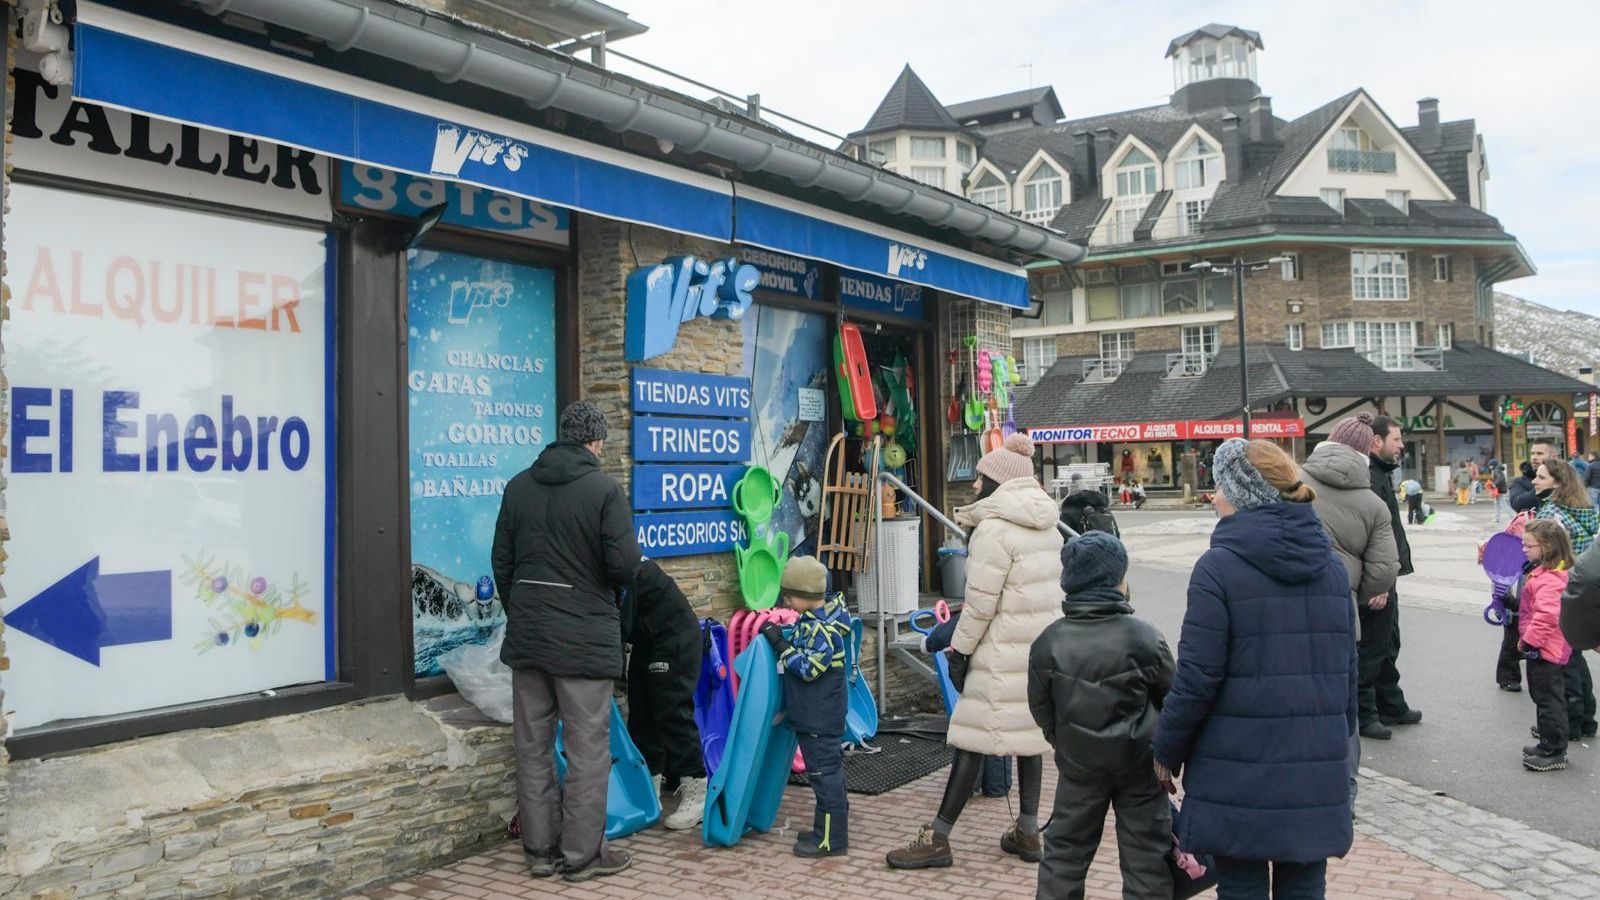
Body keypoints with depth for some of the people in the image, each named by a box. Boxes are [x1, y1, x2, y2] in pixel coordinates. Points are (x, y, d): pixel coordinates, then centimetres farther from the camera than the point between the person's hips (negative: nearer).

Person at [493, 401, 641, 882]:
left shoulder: (518, 487, 6)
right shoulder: (605, 489, -10)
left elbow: (502, 563, 10)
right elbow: (625, 565, -15)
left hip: (527, 634, 6)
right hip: (585, 637, -5)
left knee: (533, 747, 13)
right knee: (587, 749, 5)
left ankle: (540, 848, 22)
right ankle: (582, 853, 11)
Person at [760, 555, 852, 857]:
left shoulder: (824, 630, -21)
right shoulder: (810, 621, 8)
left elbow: (808, 668, -25)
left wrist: (780, 644, -22)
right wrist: (779, 638, 11)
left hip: (820, 719, -10)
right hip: (811, 716, 10)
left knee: (825, 773, -3)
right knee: (828, 770, 17)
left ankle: (832, 840, 4)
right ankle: (828, 830, 28)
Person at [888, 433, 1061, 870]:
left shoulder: (994, 529, -15)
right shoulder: (1046, 526, 11)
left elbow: (981, 603, -17)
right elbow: (1048, 587, 15)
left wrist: (960, 648, -7)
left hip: (1005, 652, -8)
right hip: (1043, 644, 8)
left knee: (973, 739, -3)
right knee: (1030, 734, 14)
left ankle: (937, 838, 3)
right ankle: (1028, 833, 21)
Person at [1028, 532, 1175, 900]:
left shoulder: (1048, 642, -9)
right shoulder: (1144, 638, -15)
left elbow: (1041, 707, 0)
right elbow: (1171, 698, -3)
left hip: (1077, 763, 2)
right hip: (1139, 762, -2)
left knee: (1064, 849, 14)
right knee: (1146, 854, 10)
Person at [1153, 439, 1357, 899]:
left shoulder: (1219, 567, -13)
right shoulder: (1331, 566, 6)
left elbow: (1197, 676, -14)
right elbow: (1347, 667, 13)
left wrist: (1167, 752, -2)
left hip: (1239, 771, -5)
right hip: (1318, 769, 5)